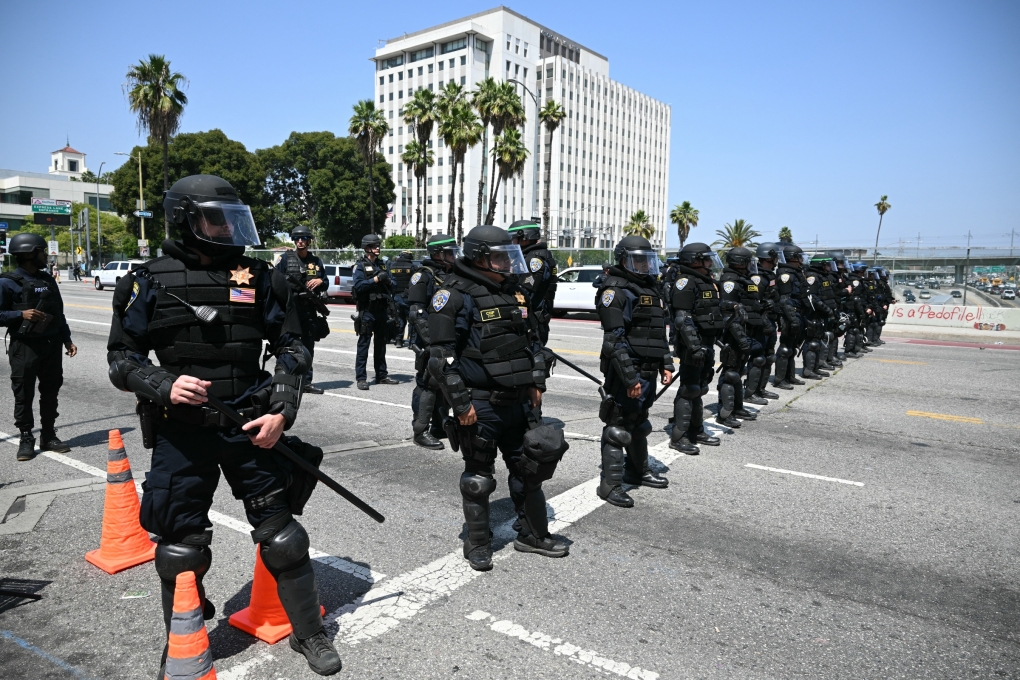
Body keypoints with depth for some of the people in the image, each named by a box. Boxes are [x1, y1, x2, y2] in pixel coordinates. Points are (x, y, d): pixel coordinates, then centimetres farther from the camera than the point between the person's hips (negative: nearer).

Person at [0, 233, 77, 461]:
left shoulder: (47, 279, 14)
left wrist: (67, 340, 14)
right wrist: (21, 314, -23)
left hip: (52, 345, 6)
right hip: (24, 347, -6)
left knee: (50, 392, 10)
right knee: (24, 395, 1)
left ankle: (48, 436, 20)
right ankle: (26, 439, 11)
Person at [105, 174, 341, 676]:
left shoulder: (259, 277, 2)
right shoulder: (151, 281, -1)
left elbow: (291, 346, 5)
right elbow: (122, 357, 3)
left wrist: (281, 411, -7)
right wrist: (163, 386, -17)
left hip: (252, 426, 1)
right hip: (181, 432, 0)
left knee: (281, 533, 7)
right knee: (181, 548, 10)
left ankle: (309, 633, 27)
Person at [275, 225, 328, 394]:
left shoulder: (315, 260, 13)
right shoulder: (286, 258, 3)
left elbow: (326, 283, 18)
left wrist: (320, 281, -3)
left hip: (309, 310, 4)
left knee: (308, 347, 8)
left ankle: (306, 382, 16)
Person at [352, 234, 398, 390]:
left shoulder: (381, 265, 16)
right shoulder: (360, 265, -3)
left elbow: (388, 285, 20)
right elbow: (358, 285, -16)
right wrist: (376, 279, -20)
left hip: (382, 310, 6)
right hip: (367, 311, -6)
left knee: (381, 343, 13)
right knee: (364, 344, -4)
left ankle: (381, 375, 22)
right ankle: (361, 378, -1)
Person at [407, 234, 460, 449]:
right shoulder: (424, 276, -9)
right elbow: (416, 312, -16)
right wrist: (431, 340, -22)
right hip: (428, 341, -8)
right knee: (428, 384, -7)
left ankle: (439, 426, 25)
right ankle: (421, 431, 1)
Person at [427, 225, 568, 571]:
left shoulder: (512, 291, 11)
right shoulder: (456, 296, -13)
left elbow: (532, 340, 21)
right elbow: (441, 355, -17)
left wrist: (535, 383, 13)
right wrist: (460, 402, -18)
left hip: (517, 400, 7)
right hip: (480, 404, -7)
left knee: (529, 468, 15)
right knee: (478, 477, 7)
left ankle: (533, 535, 32)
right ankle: (478, 544, 24)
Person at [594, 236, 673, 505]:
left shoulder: (651, 289, 16)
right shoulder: (615, 290, -12)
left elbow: (660, 333, 22)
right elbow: (615, 339, -20)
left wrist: (666, 364, 14)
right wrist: (630, 377, -23)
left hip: (648, 372, 9)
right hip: (626, 373, -9)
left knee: (639, 423, 21)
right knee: (618, 427, -4)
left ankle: (637, 471, 37)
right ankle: (610, 485, 5)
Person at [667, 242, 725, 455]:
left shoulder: (708, 282, 18)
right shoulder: (686, 282, -13)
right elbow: (683, 319, -21)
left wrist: (711, 347, 23)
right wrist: (694, 346, -28)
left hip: (707, 344, 10)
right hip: (693, 345, -10)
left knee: (699, 389, 16)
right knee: (689, 389, -7)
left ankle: (696, 431, 27)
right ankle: (678, 437, -2)